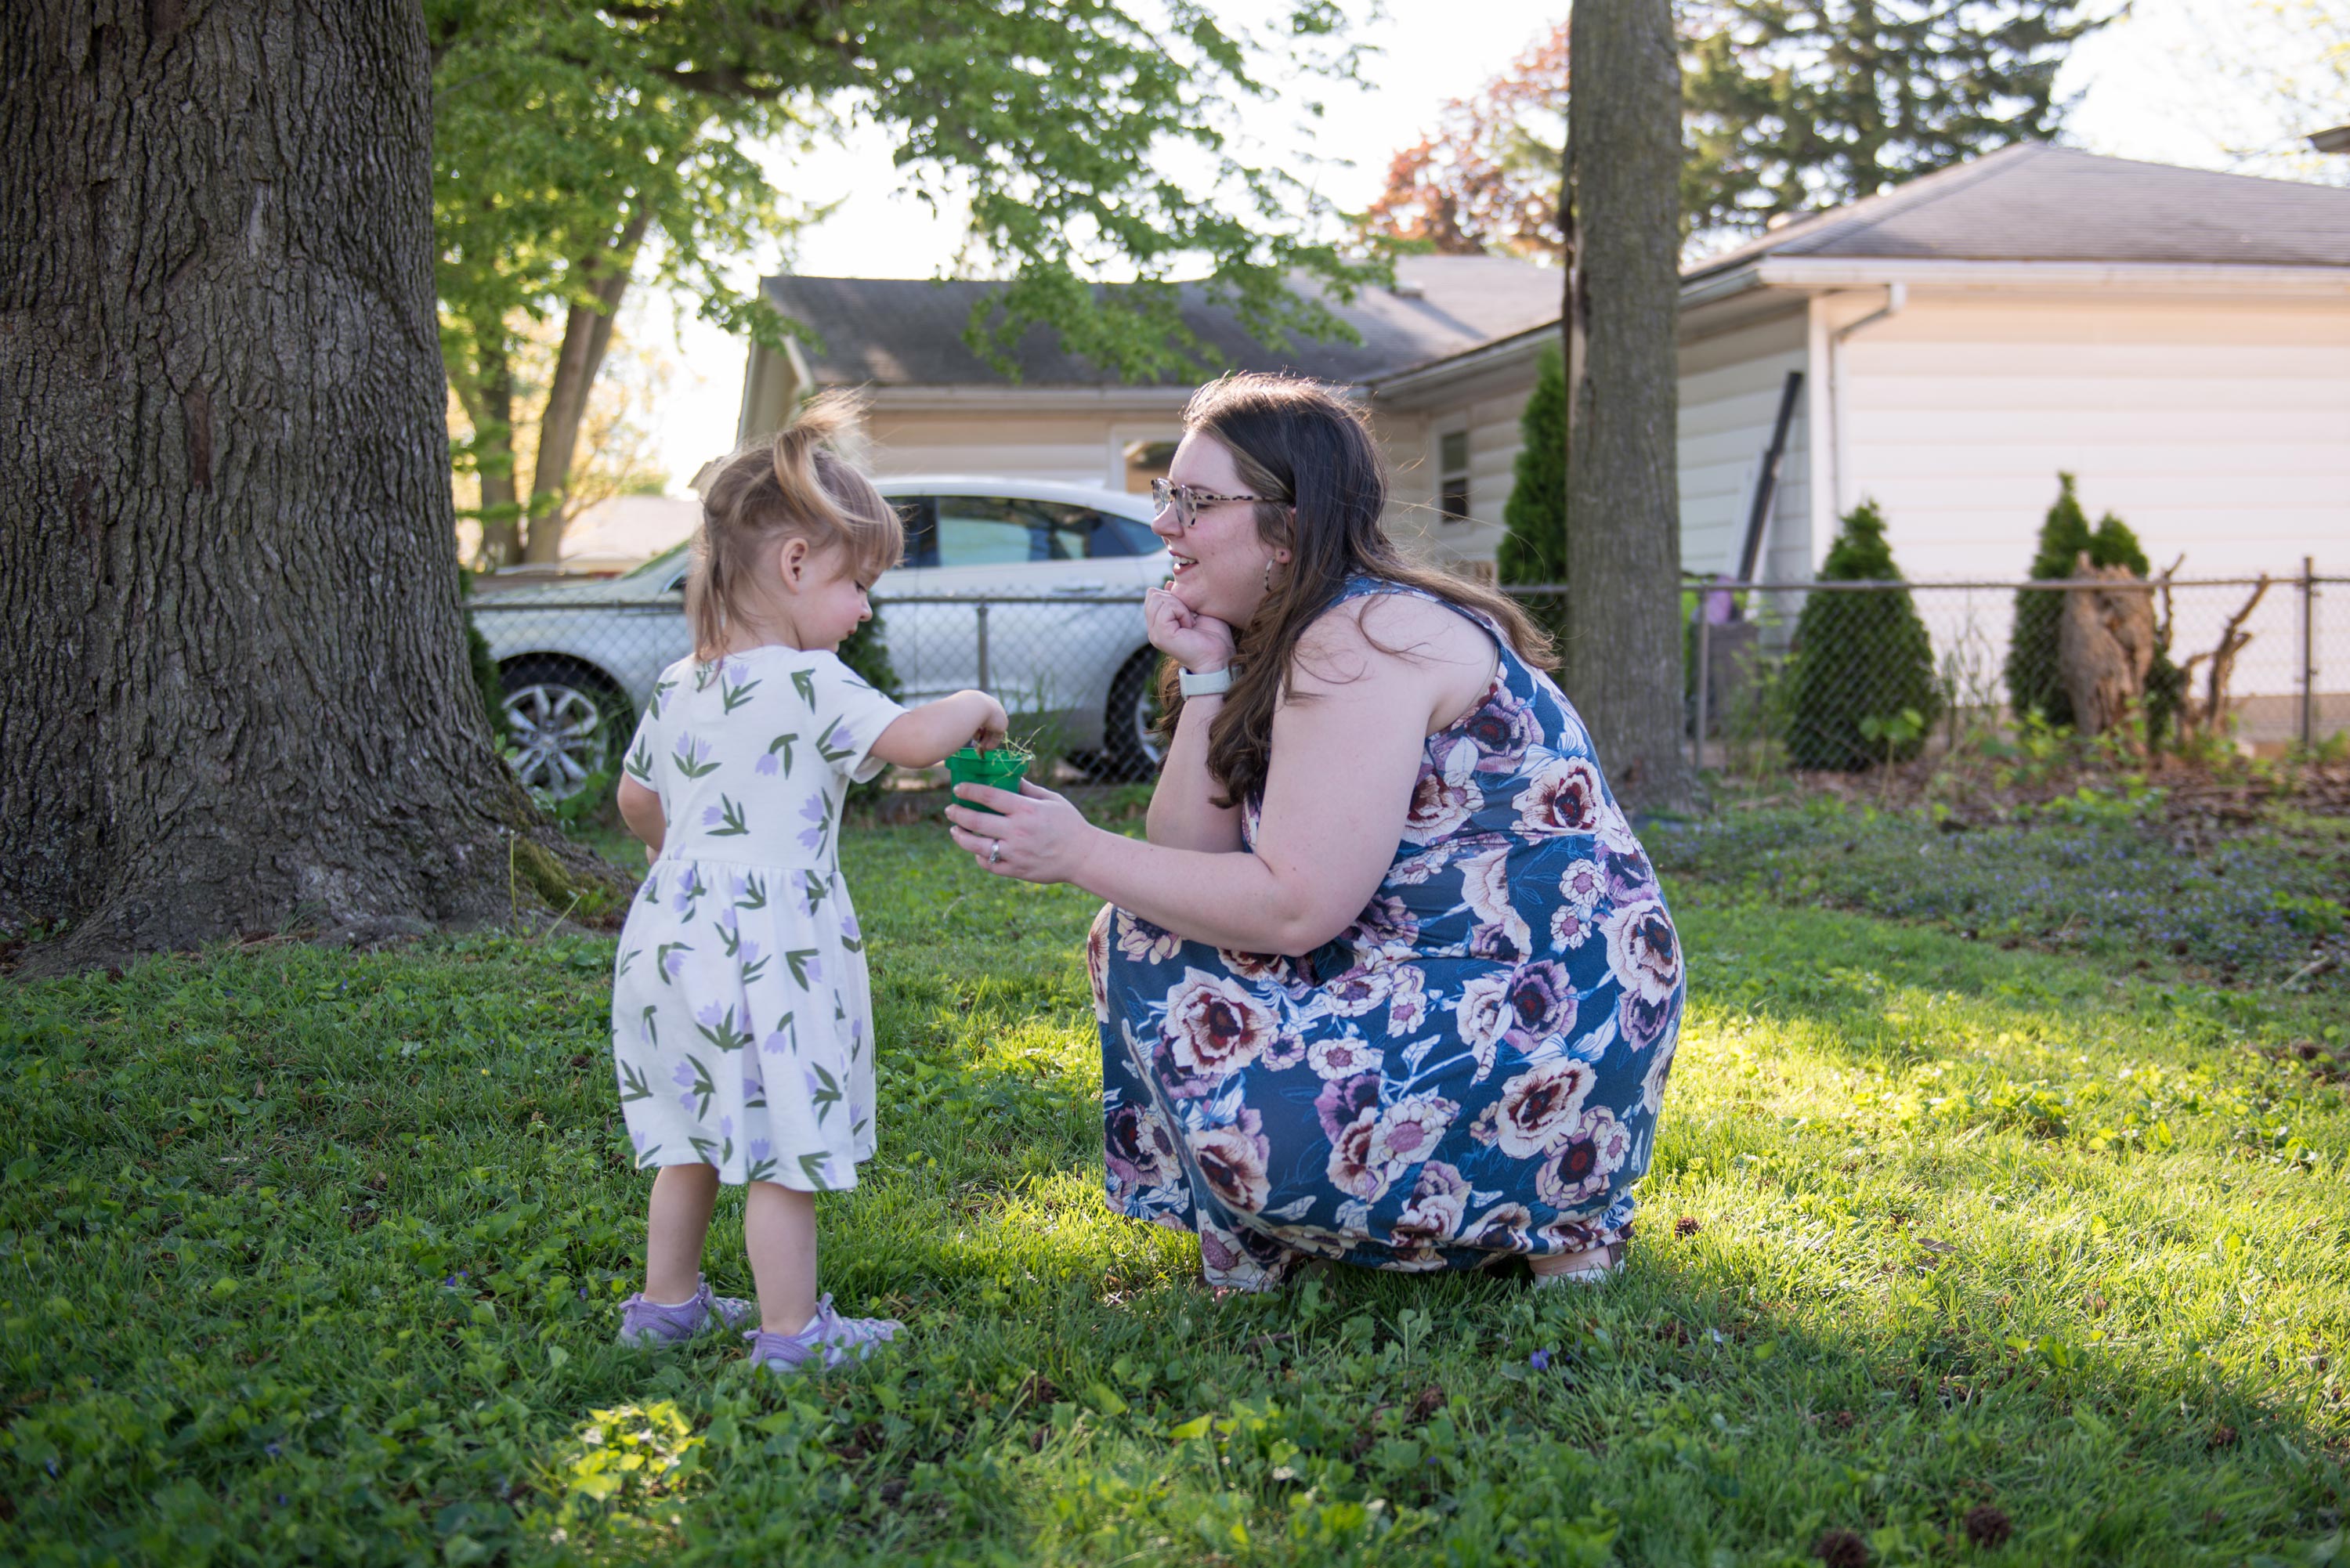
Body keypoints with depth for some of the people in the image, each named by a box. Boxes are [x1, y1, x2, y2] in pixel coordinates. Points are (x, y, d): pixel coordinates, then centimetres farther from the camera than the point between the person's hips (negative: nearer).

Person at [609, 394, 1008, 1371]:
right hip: (766, 950, -8)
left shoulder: (676, 690, 10)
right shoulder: (809, 685, -14)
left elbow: (635, 800, 22)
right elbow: (912, 741, -21)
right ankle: (792, 1332, 6)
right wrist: (974, 707, -1)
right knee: (781, 1151, 0)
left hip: (674, 935, 8)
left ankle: (666, 1302, 29)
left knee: (692, 1141, 19)